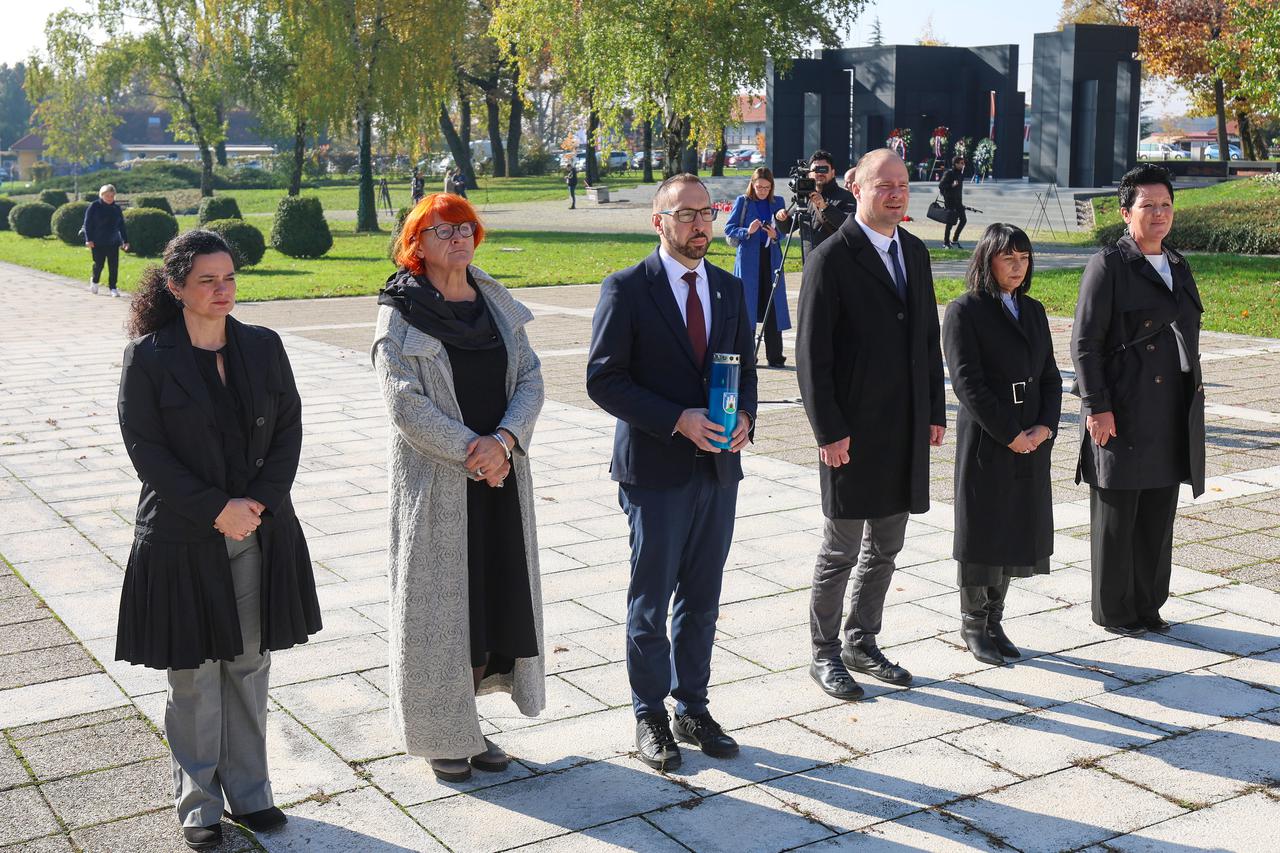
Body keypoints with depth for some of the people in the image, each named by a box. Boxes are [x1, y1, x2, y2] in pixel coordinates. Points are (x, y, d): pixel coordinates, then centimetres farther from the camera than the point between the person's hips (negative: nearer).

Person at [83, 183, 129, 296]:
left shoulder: (116, 208, 9)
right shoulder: (94, 206, -3)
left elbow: (122, 226, 14)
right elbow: (88, 223, -4)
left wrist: (125, 240, 10)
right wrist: (89, 239, -11)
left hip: (113, 242, 3)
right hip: (98, 243, -3)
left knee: (114, 266, -2)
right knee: (99, 264, 4)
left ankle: (113, 287, 7)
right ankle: (94, 281, 31)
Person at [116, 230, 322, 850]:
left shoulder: (263, 347, 4)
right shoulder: (148, 356, -7)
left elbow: (289, 428, 3)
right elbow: (146, 449, -10)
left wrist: (261, 503, -10)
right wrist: (216, 511, -16)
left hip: (260, 533, 3)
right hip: (182, 539, -3)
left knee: (250, 665, 11)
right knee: (193, 675, 6)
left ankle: (248, 791, 26)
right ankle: (197, 803, 22)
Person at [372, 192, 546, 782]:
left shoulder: (498, 303, 9)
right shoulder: (401, 311, -6)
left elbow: (530, 380, 3)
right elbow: (406, 403, -13)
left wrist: (504, 440, -14)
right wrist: (473, 453, -16)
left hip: (501, 474, 5)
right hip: (435, 481, -5)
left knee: (497, 599, 9)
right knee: (439, 605, 3)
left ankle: (468, 723, 26)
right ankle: (438, 733, 19)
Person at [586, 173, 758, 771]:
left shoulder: (730, 289, 9)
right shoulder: (627, 289, -8)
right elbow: (603, 380, -12)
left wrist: (744, 416, -6)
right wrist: (678, 421, -20)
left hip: (718, 468, 5)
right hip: (656, 472, -5)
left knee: (701, 600, 14)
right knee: (651, 602, 6)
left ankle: (693, 708, 28)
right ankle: (650, 717, 21)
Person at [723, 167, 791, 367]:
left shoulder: (777, 202, 10)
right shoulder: (742, 201, 2)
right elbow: (728, 228, 0)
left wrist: (775, 235, -10)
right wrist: (747, 232, -17)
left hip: (772, 258, 2)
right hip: (748, 259, -2)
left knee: (773, 306, 0)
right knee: (747, 304, -2)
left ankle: (775, 356, 3)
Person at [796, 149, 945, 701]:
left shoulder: (915, 252, 11)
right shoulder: (831, 260, -11)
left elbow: (929, 338, 16)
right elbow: (812, 355, -13)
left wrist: (936, 411, 11)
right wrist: (829, 431, -16)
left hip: (907, 431, 7)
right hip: (853, 432, -7)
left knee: (884, 548, 15)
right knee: (841, 550, 3)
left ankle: (863, 643, 30)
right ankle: (825, 655, 18)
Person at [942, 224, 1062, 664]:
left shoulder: (1033, 310, 14)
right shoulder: (964, 311, -7)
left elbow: (1050, 376, 11)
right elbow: (967, 382, -14)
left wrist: (1045, 427, -5)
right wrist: (1009, 434, -16)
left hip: (1032, 443, 6)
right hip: (984, 442, -6)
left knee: (1016, 531, 10)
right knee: (981, 530, 2)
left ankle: (995, 621, 23)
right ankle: (973, 624, 17)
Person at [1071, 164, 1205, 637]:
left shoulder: (1178, 265, 14)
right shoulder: (1108, 265, -7)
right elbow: (1084, 343, -11)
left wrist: (1192, 394, 15)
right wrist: (1096, 407, -16)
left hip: (1170, 416, 7)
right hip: (1122, 416, -6)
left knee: (1158, 516, 12)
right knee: (1116, 518, 4)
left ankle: (1148, 604, 24)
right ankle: (1113, 609, 16)